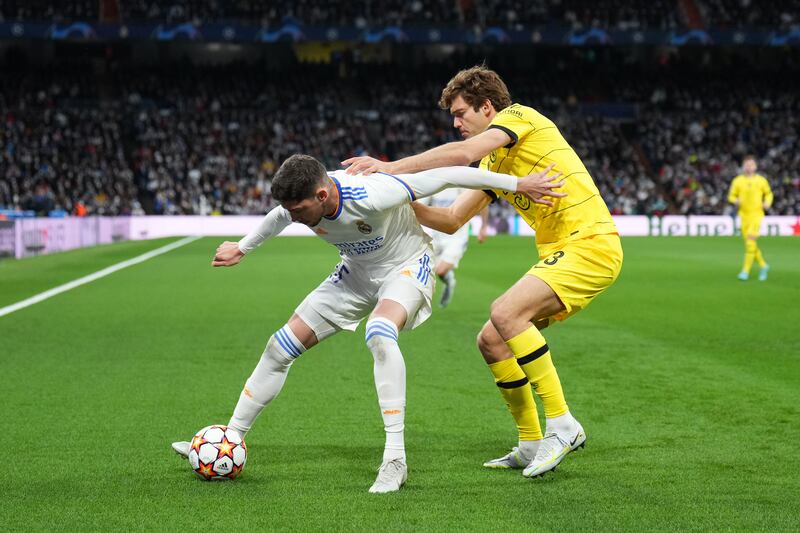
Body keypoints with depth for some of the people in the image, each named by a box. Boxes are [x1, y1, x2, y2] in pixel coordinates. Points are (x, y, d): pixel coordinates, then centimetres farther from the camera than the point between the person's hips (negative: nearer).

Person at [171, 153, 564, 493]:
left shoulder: (372, 195, -38)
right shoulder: (299, 201, -19)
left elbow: (445, 176, -30)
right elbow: (278, 218, 9)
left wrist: (518, 184, -24)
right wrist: (242, 249, 21)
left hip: (407, 266, -7)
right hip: (357, 273, 7)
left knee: (379, 333, -39)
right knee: (280, 347, 0)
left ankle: (395, 459, -35)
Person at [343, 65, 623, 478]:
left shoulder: (519, 116, -5)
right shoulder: (493, 164, 21)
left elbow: (463, 153, -23)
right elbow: (452, 220, 19)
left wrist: (392, 167, -21)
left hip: (590, 242, -10)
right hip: (558, 251, 10)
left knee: (506, 312, -27)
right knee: (491, 341, 4)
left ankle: (562, 425, -20)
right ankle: (531, 445, 13)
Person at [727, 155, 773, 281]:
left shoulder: (761, 180, 2)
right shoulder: (737, 181, 3)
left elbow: (768, 193, 16)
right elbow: (731, 196, 8)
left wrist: (767, 203, -3)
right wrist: (735, 201, -14)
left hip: (757, 214, -3)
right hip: (744, 214, 3)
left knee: (750, 241, -16)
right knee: (749, 243, 6)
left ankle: (746, 271, -12)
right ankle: (763, 266, 29)